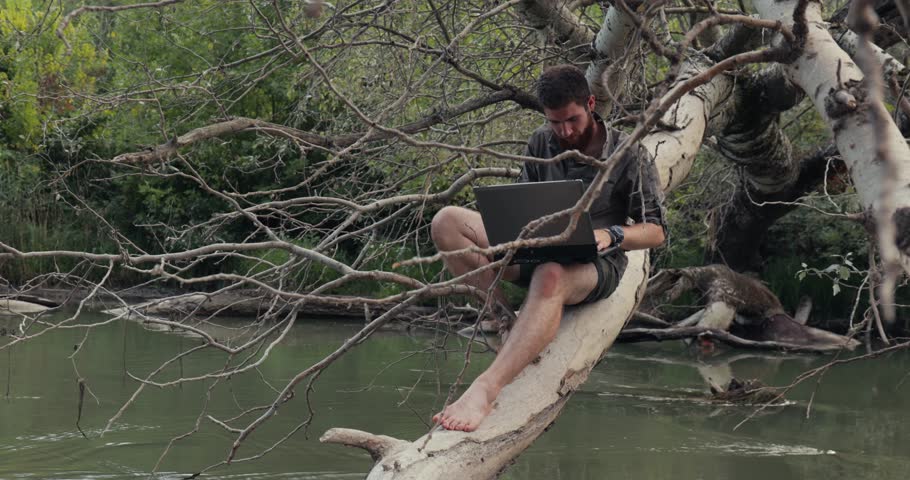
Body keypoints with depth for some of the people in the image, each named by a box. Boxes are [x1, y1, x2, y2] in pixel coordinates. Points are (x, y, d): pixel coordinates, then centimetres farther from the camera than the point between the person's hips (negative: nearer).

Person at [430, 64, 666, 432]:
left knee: (550, 276, -46)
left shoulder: (628, 155, -3)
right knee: (448, 222, -17)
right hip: (536, 251, 5)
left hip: (594, 265, -5)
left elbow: (656, 231, -2)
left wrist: (611, 235, -23)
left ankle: (485, 390, -60)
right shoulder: (542, 144, 9)